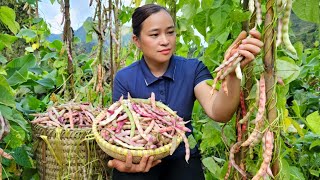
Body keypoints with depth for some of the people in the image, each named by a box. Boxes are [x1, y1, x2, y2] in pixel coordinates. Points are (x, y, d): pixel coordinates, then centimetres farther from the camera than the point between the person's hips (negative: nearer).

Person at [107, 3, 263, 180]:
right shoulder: (124, 78, -8)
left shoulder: (192, 69, -7)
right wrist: (122, 161, -29)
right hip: (139, 159, -1)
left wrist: (232, 71, -40)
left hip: (182, 157, 2)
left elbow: (218, 113, -22)